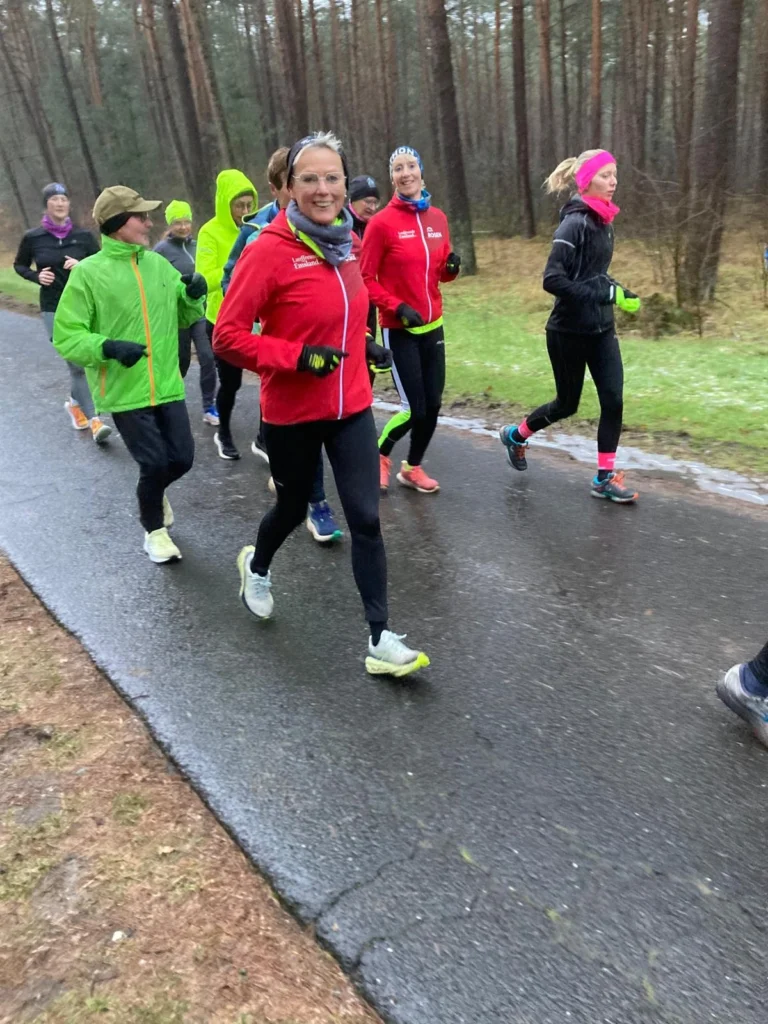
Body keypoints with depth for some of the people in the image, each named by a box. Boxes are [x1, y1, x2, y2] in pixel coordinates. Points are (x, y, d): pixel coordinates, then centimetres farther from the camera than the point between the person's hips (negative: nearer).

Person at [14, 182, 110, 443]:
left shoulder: (83, 235, 0)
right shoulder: (33, 237, 0)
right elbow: (19, 265, 14)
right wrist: (36, 276, -5)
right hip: (54, 309, -1)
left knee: (80, 362, 11)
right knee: (78, 363, -9)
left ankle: (75, 402, 39)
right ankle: (93, 420, -6)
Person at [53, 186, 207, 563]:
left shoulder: (159, 264, 7)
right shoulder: (88, 273, -8)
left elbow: (184, 319, 18)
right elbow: (66, 337, -8)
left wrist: (194, 296, -3)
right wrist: (107, 347, -24)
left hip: (167, 386, 5)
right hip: (124, 392, -5)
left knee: (181, 459, 7)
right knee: (154, 463, -5)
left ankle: (152, 494, 43)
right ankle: (154, 530, 23)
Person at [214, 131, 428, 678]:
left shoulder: (350, 242, 2)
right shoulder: (269, 249, -17)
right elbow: (228, 336, -17)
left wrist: (362, 345, 7)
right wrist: (297, 357, -24)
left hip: (351, 407, 4)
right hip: (292, 413, -4)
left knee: (366, 518, -2)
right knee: (294, 507, 17)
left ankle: (381, 639, 7)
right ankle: (257, 566, 51)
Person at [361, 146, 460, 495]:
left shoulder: (438, 218, 6)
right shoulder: (382, 222, -10)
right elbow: (366, 279, -8)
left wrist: (452, 267, -6)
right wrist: (397, 308, -20)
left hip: (432, 326, 6)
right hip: (399, 329, -5)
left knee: (433, 405, 7)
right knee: (415, 409, -7)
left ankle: (413, 467, 27)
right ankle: (380, 453, 22)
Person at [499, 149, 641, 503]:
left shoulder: (603, 221, 9)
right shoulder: (575, 224, -17)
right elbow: (553, 280, -25)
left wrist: (615, 291, 3)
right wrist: (606, 294, -24)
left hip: (601, 328, 7)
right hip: (569, 331, -7)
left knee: (613, 400, 0)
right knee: (567, 404, 8)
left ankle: (605, 478, 11)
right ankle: (515, 434, 35)